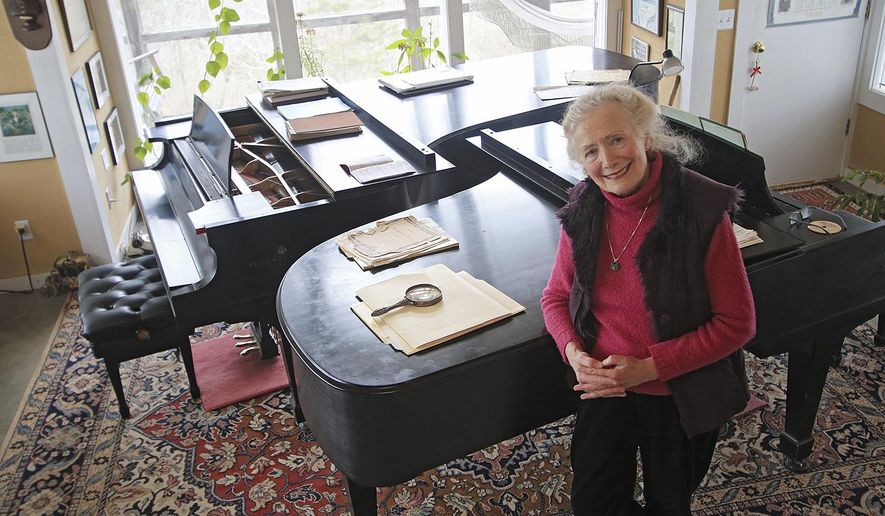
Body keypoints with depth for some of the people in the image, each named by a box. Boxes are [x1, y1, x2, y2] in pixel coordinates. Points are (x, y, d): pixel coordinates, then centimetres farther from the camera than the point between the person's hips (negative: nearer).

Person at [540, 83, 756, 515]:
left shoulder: (703, 210, -21)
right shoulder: (583, 211, -9)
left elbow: (737, 322, -16)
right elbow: (556, 296, 3)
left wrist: (649, 367, -22)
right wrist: (574, 352, -16)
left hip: (681, 394, -3)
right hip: (606, 383, 3)